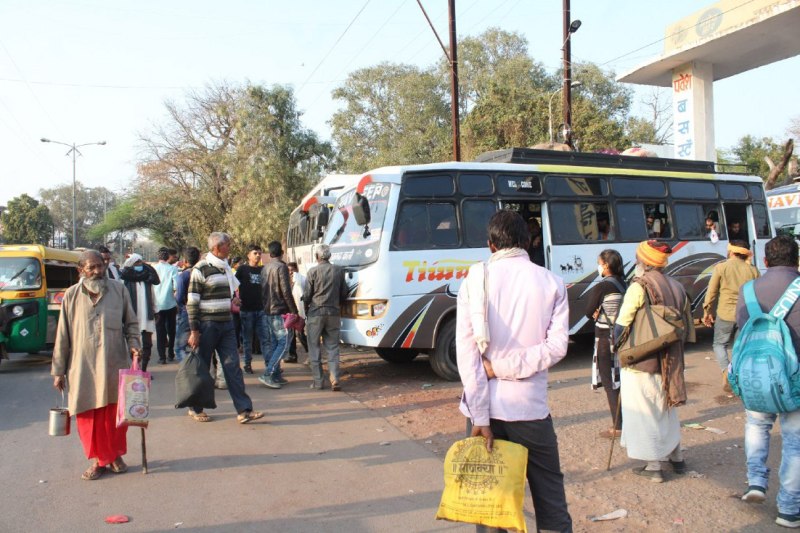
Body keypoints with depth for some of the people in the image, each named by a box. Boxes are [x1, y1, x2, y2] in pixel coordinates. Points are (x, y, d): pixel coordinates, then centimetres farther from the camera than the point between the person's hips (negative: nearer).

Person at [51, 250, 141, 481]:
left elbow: (131, 323, 10)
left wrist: (133, 345, -9)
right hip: (82, 367, 0)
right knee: (89, 416, 5)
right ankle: (99, 459, 23)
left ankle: (115, 455, 28)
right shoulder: (71, 295, 1)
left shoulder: (119, 291, 1)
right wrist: (59, 370, 5)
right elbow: (63, 335, 4)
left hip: (114, 365, 0)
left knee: (115, 413, 7)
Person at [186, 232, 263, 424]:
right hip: (208, 325, -6)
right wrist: (194, 331, -14)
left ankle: (244, 410, 0)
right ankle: (196, 408, 23)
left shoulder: (226, 267, 12)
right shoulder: (201, 268, -10)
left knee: (232, 366, 1)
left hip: (226, 324, 6)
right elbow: (192, 302, -11)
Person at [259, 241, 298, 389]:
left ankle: (275, 375, 14)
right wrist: (294, 311, -12)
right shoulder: (281, 267, -12)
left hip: (268, 311, 9)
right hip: (280, 311, -9)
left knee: (274, 343, 12)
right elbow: (286, 291, -17)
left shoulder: (265, 268, 14)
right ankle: (268, 375, -13)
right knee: (283, 343, -8)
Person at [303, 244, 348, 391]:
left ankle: (318, 381, 7)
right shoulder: (339, 270, 4)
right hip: (334, 313, 3)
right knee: (332, 347, 9)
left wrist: (307, 310, 12)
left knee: (314, 348, 7)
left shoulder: (313, 271, -7)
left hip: (316, 313, -3)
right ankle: (335, 379, -2)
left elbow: (307, 295, -4)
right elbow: (344, 294, 8)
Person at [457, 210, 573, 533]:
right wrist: (505, 368, -9)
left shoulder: (475, 280, -2)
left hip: (486, 408, 0)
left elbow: (466, 350, -10)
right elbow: (556, 346, -10)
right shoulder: (551, 283, 0)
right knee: (550, 500, 14)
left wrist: (480, 417, -9)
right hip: (530, 408, 0)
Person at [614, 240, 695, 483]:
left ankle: (653, 466, 12)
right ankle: (676, 458, 34)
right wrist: (670, 348, 18)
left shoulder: (639, 287, -16)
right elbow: (687, 327, 11)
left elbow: (621, 326, -17)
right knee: (667, 409, 23)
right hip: (669, 362, 7)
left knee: (644, 413, 5)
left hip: (640, 362, -7)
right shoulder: (676, 287, 6)